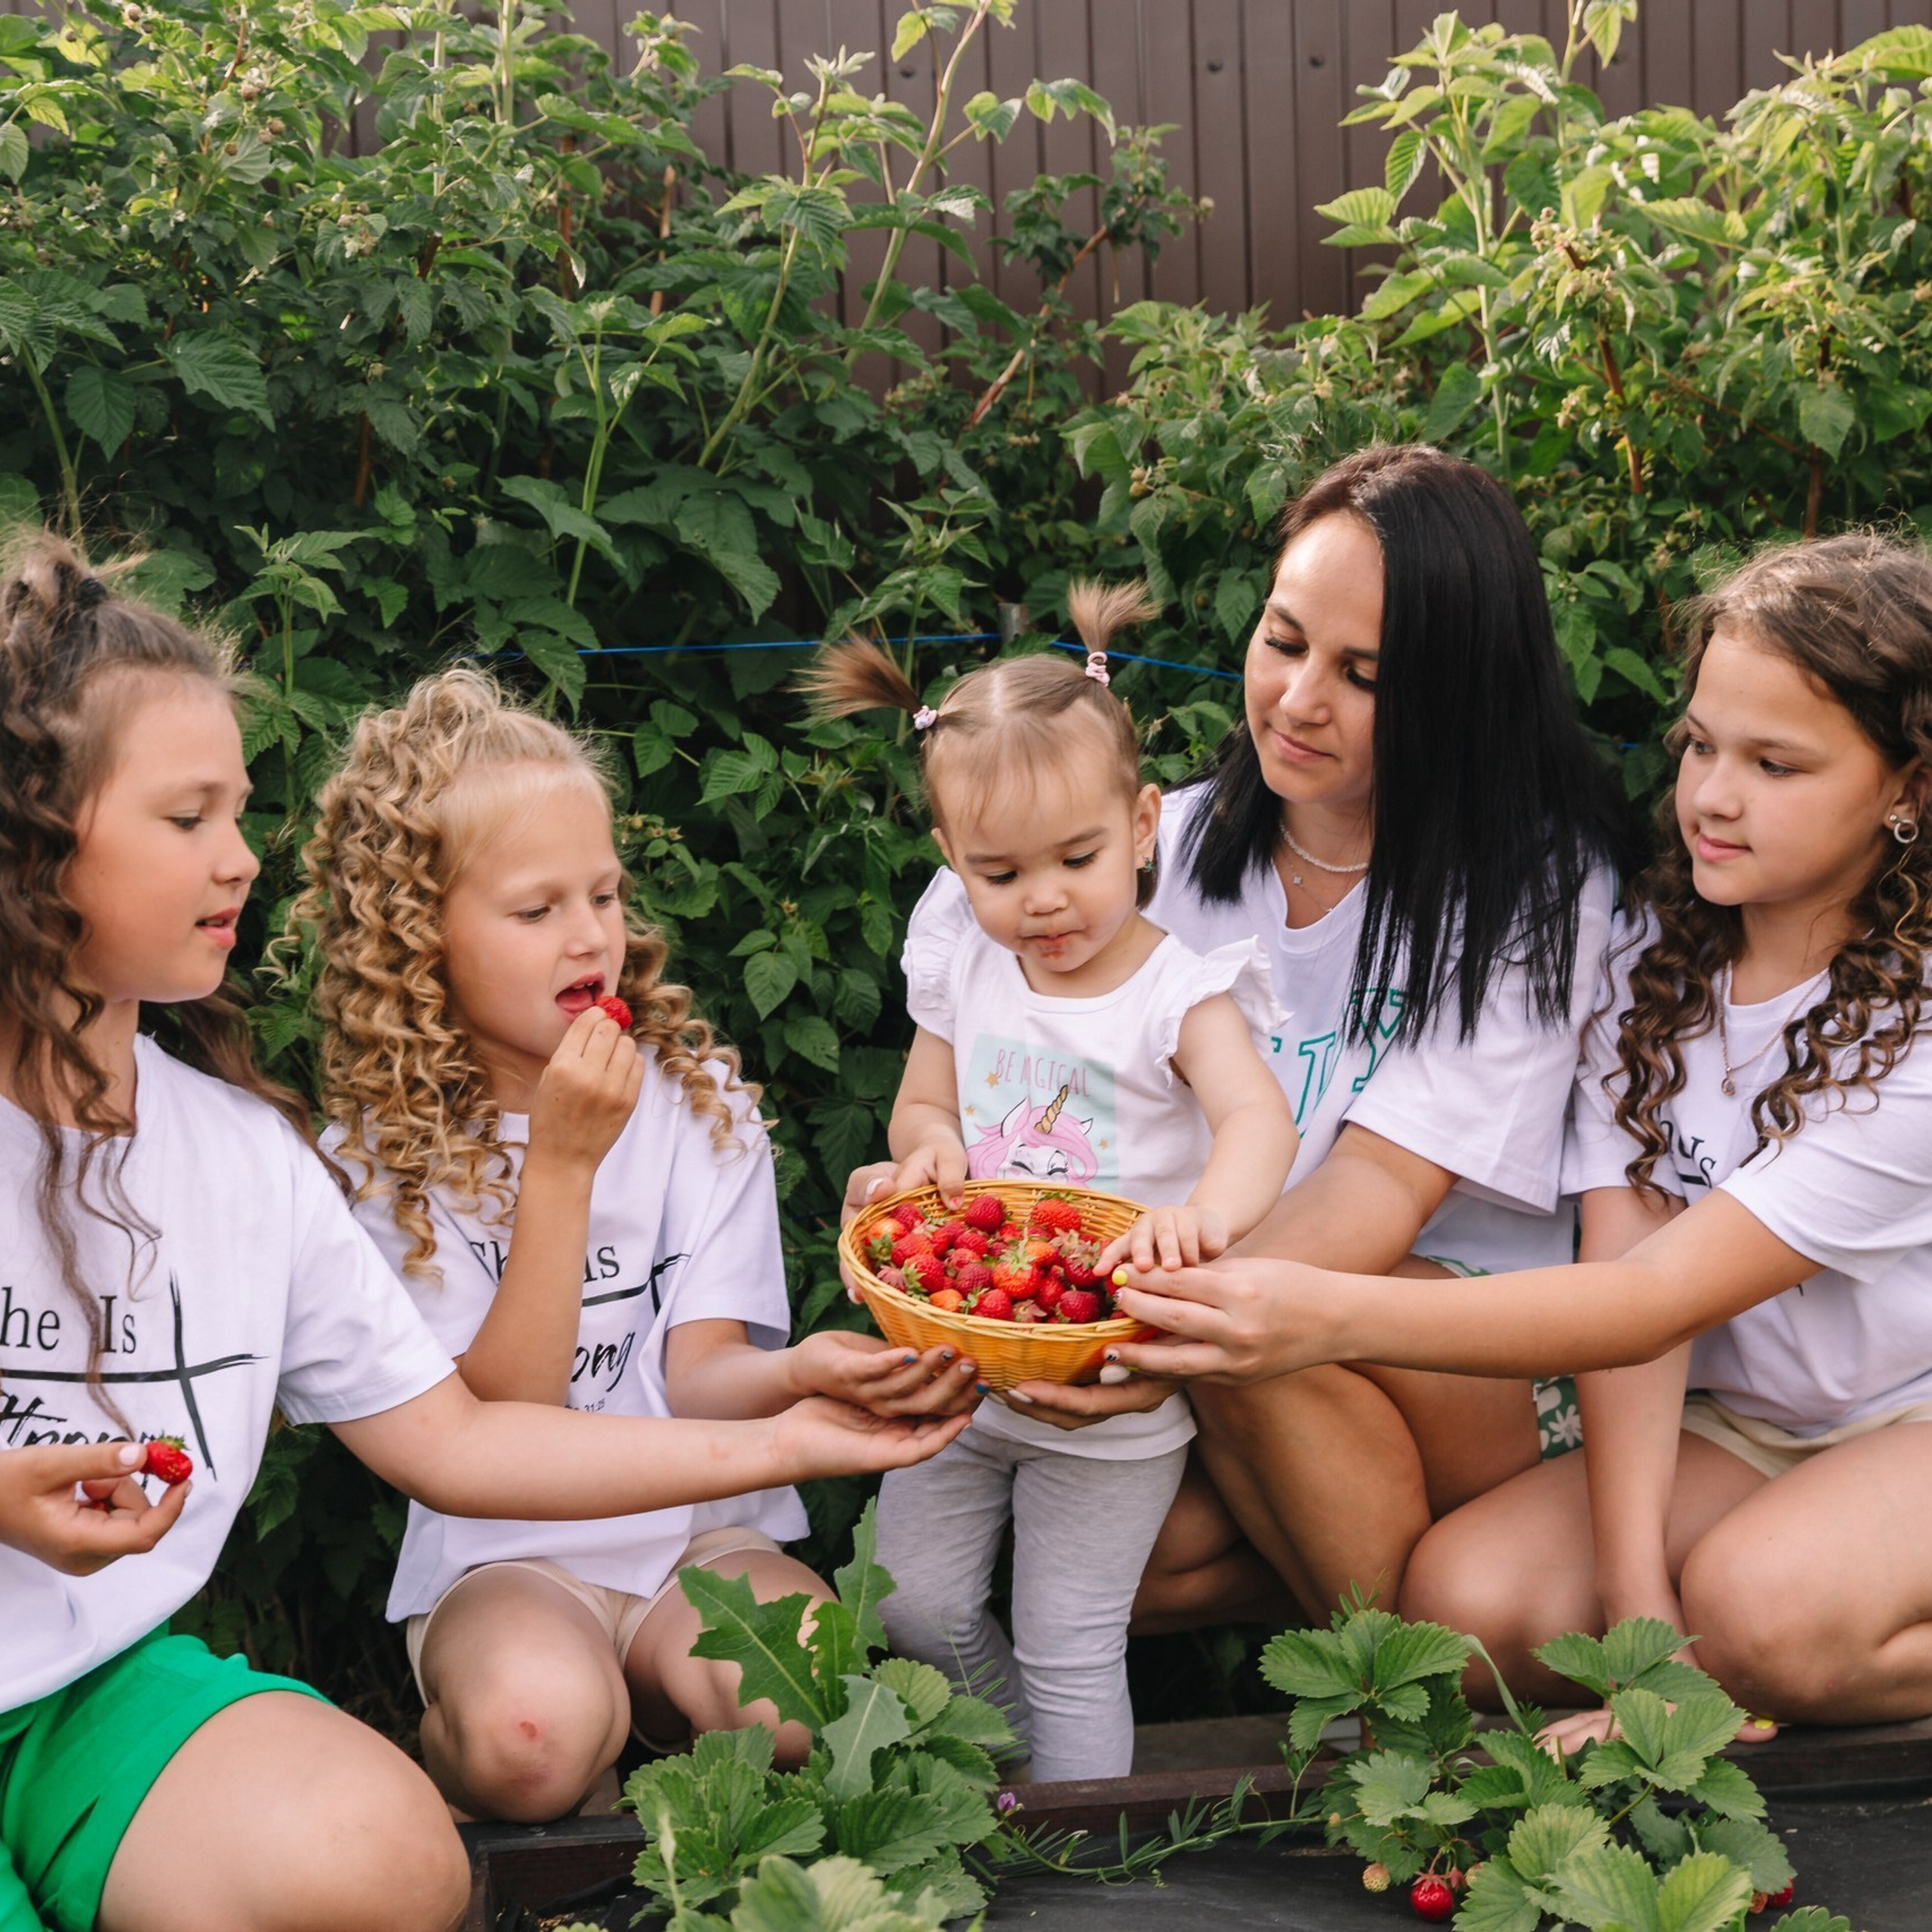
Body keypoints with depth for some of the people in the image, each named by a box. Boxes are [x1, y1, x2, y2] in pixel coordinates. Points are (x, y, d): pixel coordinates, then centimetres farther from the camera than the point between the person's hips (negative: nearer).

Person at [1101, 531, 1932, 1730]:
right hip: (1736, 1422, 5)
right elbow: (1627, 1264, -13)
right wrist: (1637, 1604, -24)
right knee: (1467, 1598, -21)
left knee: (1766, 1605, -36)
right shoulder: (1653, 958, -4)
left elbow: (1658, 1297, -29)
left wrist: (1338, 1318, -42)